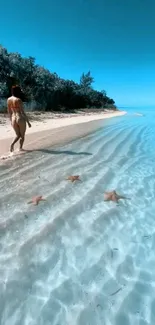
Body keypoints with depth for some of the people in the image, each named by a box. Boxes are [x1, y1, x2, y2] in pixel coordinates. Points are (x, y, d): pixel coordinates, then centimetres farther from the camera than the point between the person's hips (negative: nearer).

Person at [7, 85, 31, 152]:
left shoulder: (8, 99, 6)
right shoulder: (18, 100, -14)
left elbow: (9, 111, 14)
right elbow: (23, 112, -15)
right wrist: (28, 122, -10)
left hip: (13, 119, 6)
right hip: (21, 119, -6)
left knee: (18, 135, 19)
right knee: (22, 136, 14)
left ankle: (12, 144, -7)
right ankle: (20, 148, 16)